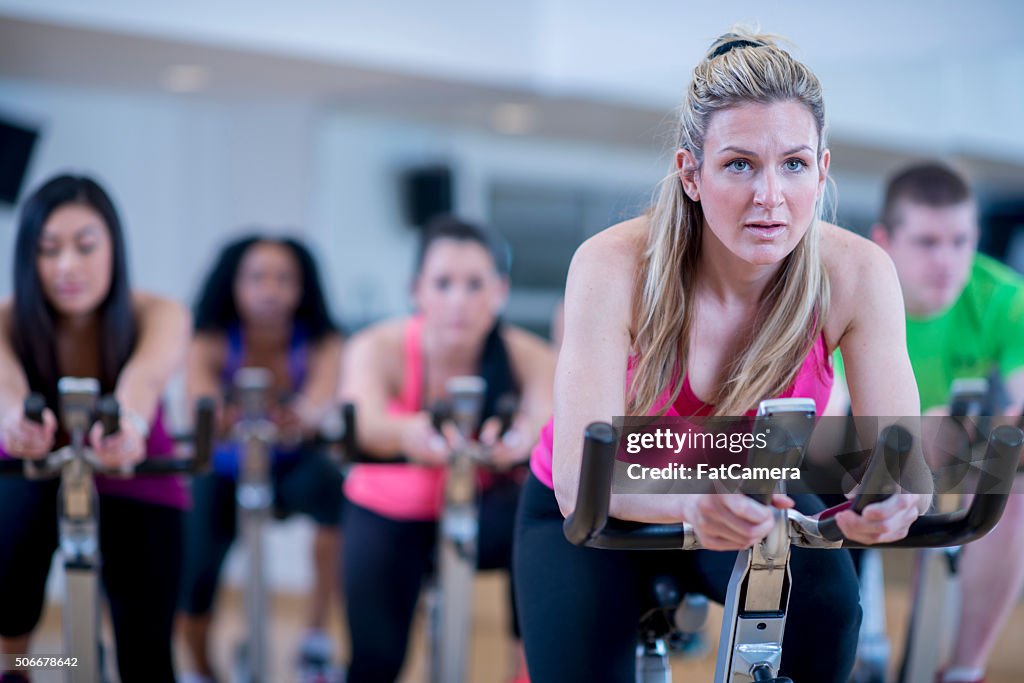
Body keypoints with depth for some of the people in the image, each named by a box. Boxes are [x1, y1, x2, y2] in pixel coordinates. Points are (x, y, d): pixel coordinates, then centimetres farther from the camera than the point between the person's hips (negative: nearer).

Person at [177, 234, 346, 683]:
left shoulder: (321, 344, -23)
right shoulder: (212, 342, -23)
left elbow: (323, 395, -45)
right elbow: (198, 387, -44)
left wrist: (302, 417, -69)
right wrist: (217, 416, -69)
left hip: (292, 466, 0)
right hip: (224, 472, 1)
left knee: (335, 488, -35)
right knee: (194, 577, -21)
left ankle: (316, 636, -17)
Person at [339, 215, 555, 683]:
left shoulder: (526, 356, -25)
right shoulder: (379, 348, -26)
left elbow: (553, 418, -45)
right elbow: (364, 422, -46)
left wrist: (524, 437, -71)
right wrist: (409, 434, -71)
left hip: (481, 511, 0)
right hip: (388, 515, 0)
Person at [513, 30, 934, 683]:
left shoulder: (856, 274, -23)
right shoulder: (615, 266, -30)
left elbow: (904, 456, -25)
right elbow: (579, 479, -36)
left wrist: (892, 498, -51)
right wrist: (692, 499, -57)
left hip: (749, 500, 1)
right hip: (595, 514, -1)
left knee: (823, 607, -28)